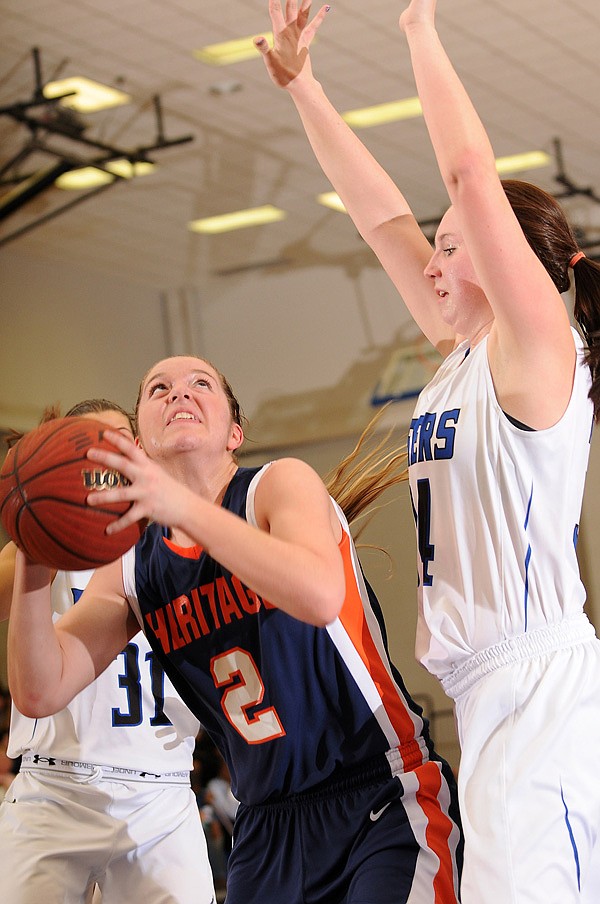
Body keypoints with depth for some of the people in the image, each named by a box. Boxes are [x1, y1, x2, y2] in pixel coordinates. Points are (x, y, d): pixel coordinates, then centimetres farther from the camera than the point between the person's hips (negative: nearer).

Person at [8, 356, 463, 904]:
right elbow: (41, 692, -2)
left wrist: (185, 507, -32)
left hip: (387, 798, -5)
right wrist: (34, 558, -17)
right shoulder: (130, 572, 8)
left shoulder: (281, 483, -7)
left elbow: (320, 596, -28)